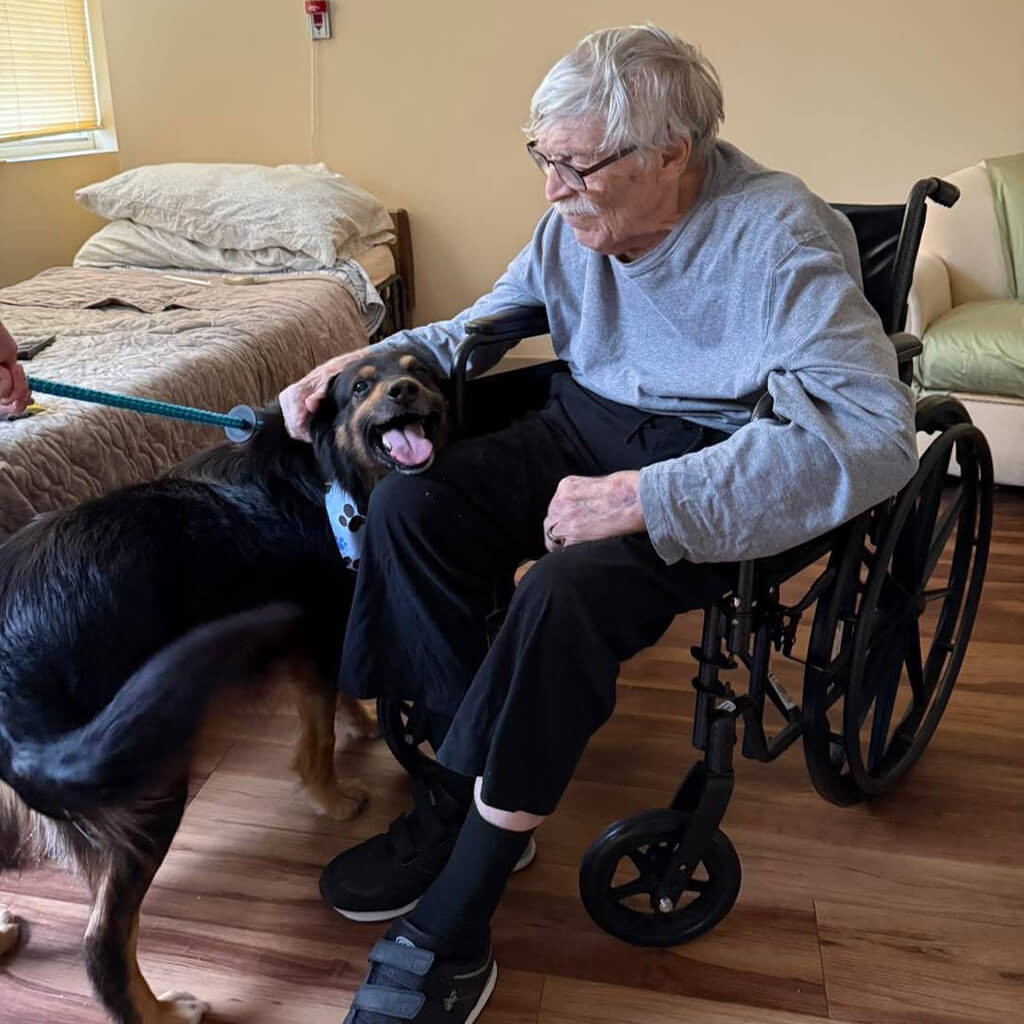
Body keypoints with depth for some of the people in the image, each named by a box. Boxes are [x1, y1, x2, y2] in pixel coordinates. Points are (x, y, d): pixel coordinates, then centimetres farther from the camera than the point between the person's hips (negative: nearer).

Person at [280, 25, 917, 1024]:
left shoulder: (778, 237, -18)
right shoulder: (575, 223, 2)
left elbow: (873, 431, -29)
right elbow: (474, 329, 18)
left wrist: (650, 498, -35)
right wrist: (361, 363, 0)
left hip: (711, 465, -6)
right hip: (585, 427, 7)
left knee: (565, 590, -34)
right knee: (405, 502, -15)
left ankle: (449, 932, -16)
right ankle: (465, 801, -5)